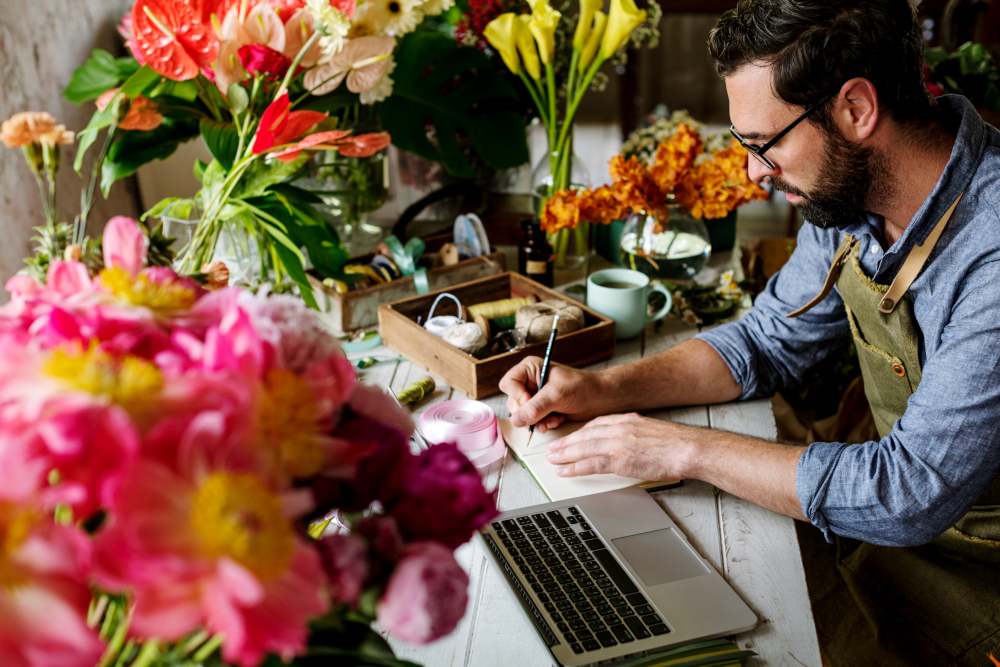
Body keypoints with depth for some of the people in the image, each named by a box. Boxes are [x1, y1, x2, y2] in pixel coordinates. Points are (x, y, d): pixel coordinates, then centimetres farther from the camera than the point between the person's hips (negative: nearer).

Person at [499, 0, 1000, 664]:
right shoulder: (849, 194, -5)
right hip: (899, 524, 6)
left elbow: (914, 490, -31)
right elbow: (768, 341, 6)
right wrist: (603, 389, -7)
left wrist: (688, 449, -25)